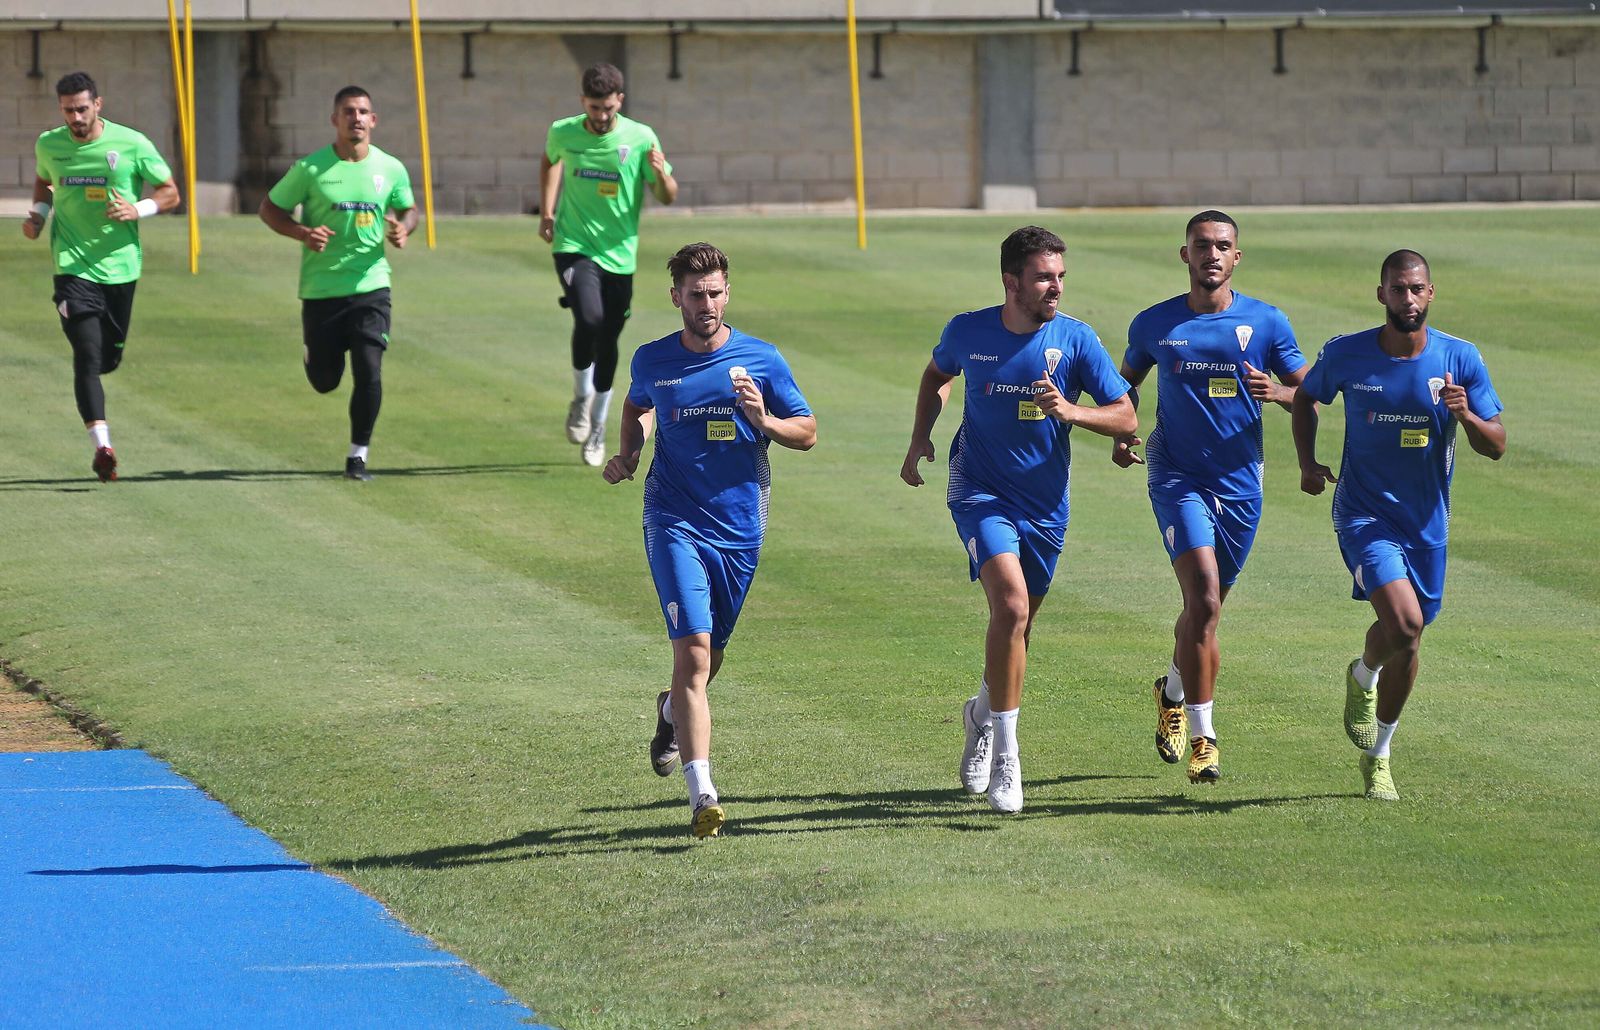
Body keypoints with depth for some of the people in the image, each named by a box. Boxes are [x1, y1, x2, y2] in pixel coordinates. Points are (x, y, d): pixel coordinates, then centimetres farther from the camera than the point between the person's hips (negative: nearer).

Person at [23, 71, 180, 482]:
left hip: (120, 266, 1)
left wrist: (138, 209, -16)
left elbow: (170, 193, 3)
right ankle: (102, 444, -18)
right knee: (88, 357, -15)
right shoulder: (49, 145, 3)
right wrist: (38, 213, 6)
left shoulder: (132, 144, -5)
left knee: (109, 359, 10)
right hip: (73, 267, -1)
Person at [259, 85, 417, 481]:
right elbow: (270, 207, 3)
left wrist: (403, 228, -5)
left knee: (369, 371, -12)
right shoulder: (310, 169, -6)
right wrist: (302, 233, -15)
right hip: (321, 288, -1)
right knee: (325, 381, 7)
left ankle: (358, 455, 2)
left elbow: (408, 208, 18)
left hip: (370, 285, 1)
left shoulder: (391, 169, 1)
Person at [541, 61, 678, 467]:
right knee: (589, 320, -25)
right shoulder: (563, 133, -3)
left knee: (607, 342, 8)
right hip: (574, 247, -1)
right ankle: (581, 397, -1)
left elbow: (668, 197, -1)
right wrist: (547, 210, 12)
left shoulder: (641, 138, -7)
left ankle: (597, 426, 27)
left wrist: (661, 174, -24)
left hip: (619, 255, 1)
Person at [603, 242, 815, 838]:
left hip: (740, 527, 2)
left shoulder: (761, 360, -1)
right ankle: (702, 796, -22)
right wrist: (627, 455, 7)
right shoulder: (652, 361, 1)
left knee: (708, 656, 18)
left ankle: (672, 712, 54)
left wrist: (764, 421, -16)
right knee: (693, 649, -18)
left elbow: (807, 433, 3)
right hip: (675, 522, -2)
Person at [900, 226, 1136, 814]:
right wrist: (921, 437, 4)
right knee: (1011, 605, -23)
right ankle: (1004, 759, -18)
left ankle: (982, 715, 47)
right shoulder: (967, 332, -7)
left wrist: (1072, 411, -25)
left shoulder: (1075, 340, -9)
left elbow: (1126, 417, -7)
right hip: (981, 492, -2)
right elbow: (937, 374, 17)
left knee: (1016, 625, 15)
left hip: (1045, 503, 2)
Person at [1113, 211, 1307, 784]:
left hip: (1240, 480, 2)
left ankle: (1173, 691, 46)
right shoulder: (1154, 324, 1)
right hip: (1177, 476, -2)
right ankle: (1202, 737, -15)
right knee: (1204, 598, -19)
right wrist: (1120, 434, 1)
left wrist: (1276, 392, -17)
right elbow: (1127, 380, 18)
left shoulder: (1266, 323, 0)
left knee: (1207, 605, 15)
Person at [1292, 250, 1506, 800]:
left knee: (1402, 640, 13)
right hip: (1365, 513, -3)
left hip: (1427, 521, 3)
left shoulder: (1460, 359, -7)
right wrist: (1307, 462, 0)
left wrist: (1466, 415, -25)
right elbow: (1306, 397, 13)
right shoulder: (1344, 354, -8)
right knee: (1404, 626, -23)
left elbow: (1495, 446, -5)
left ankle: (1375, 740, 37)